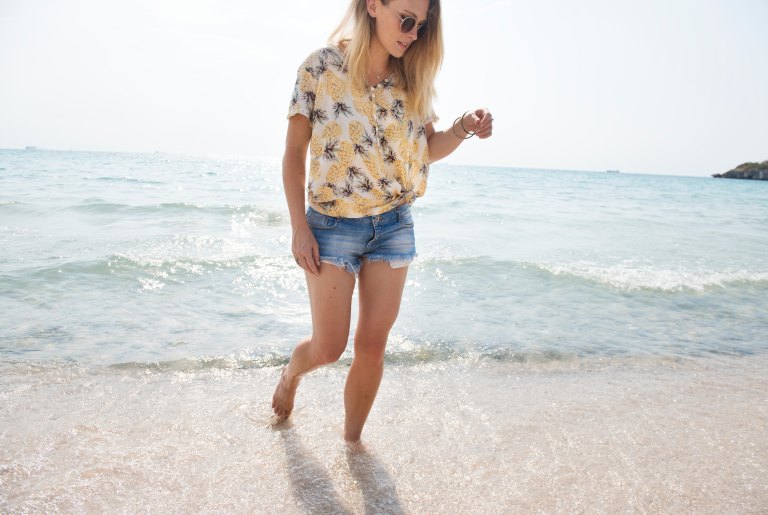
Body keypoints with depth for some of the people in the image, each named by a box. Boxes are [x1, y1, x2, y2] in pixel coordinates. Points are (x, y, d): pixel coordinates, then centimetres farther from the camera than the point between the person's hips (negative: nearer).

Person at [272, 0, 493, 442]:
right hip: (333, 225, -3)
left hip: (395, 226, 4)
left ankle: (352, 441, 26)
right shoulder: (322, 68, -8)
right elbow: (295, 152, -5)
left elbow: (429, 149, 10)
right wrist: (300, 228, -10)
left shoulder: (411, 79, 3)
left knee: (373, 347, 5)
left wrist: (463, 129, -11)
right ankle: (291, 374, 39)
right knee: (329, 347, 3)